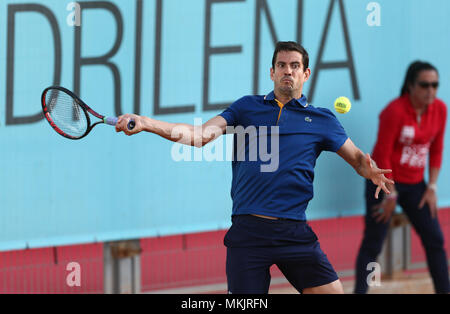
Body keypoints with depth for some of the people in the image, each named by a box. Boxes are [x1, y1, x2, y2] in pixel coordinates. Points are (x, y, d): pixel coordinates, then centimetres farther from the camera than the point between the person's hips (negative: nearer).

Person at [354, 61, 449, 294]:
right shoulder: (395, 111, -20)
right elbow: (383, 155, -16)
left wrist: (431, 187, 2)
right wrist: (391, 194, -13)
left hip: (414, 184, 6)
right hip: (385, 182, -6)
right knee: (372, 244, -3)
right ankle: (360, 291, 1)